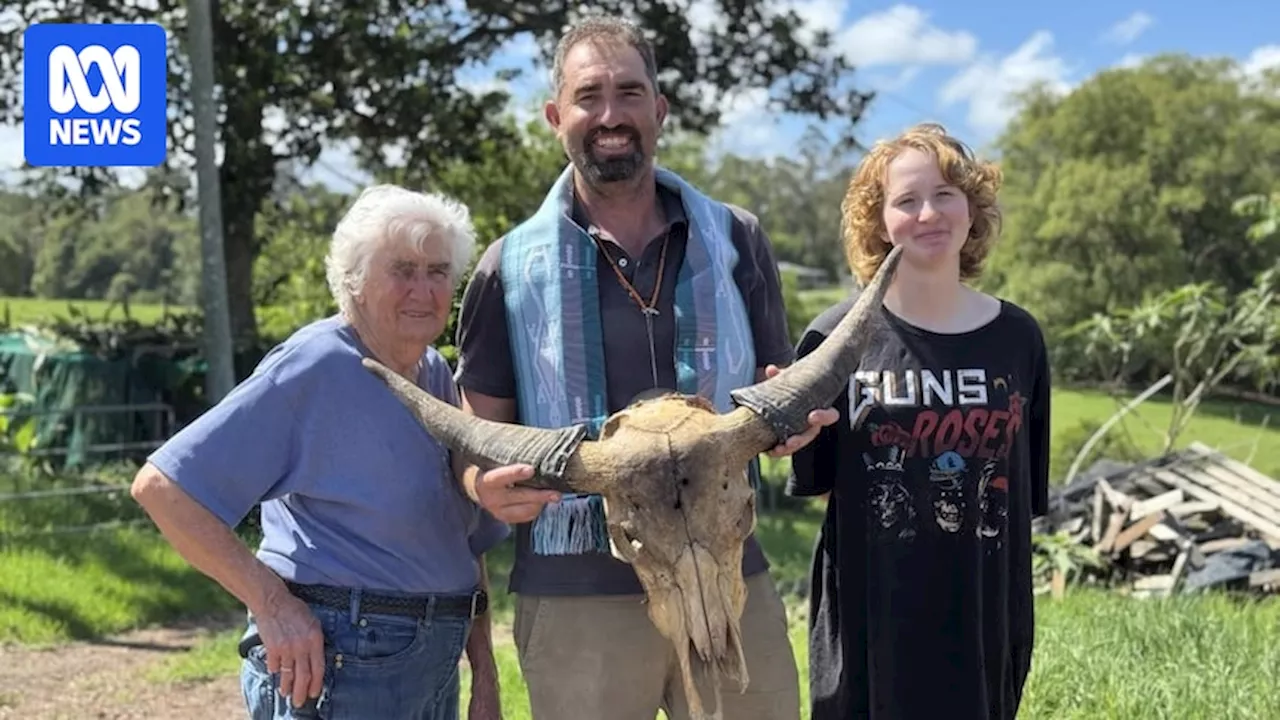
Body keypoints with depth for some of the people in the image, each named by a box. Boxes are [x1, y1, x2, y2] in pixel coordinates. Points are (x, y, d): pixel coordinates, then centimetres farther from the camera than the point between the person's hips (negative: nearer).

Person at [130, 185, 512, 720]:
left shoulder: (436, 376, 9)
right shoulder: (314, 366, -13)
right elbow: (161, 486, -17)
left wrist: (484, 673, 11)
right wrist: (272, 602, -20)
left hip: (435, 666, 8)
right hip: (330, 662, -8)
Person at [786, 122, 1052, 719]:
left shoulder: (1016, 337, 2)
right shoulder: (840, 336, -5)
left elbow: (1025, 494, 8)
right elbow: (813, 481, 3)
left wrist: (1017, 615, 9)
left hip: (985, 619, 2)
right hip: (871, 619, -2)